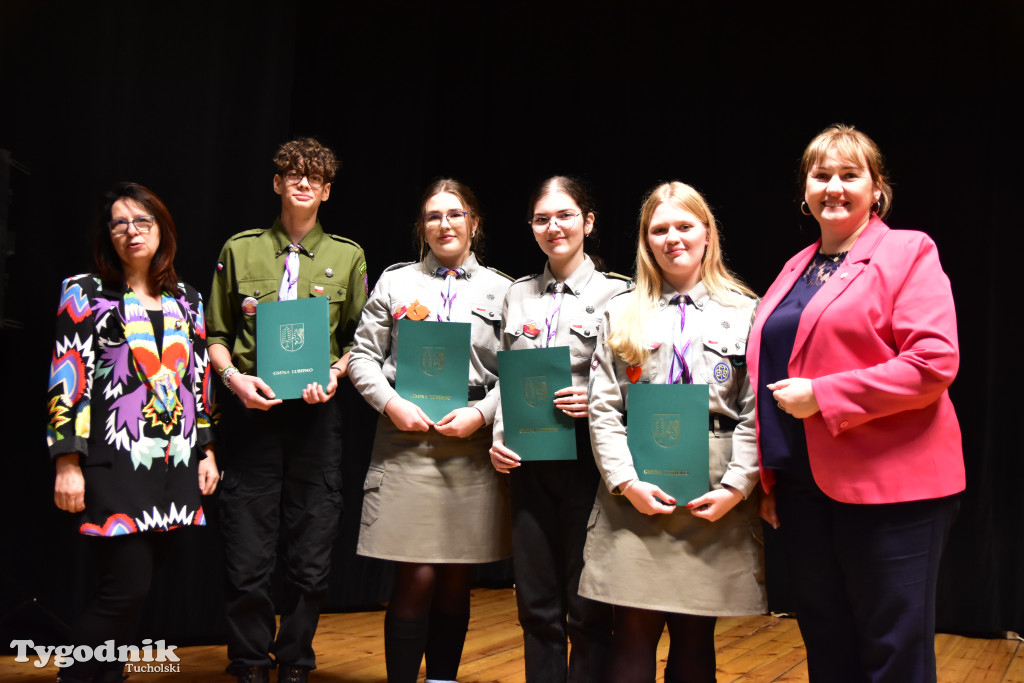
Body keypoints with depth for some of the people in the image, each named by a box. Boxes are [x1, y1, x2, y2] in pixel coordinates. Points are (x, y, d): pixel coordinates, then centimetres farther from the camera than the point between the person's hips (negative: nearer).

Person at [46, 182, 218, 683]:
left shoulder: (187, 300, 14)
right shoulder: (86, 293, 1)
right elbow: (67, 381, -5)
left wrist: (207, 450, 12)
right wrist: (68, 463, -11)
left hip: (175, 466, 5)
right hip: (114, 465, -5)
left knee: (135, 588, 8)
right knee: (127, 585, -10)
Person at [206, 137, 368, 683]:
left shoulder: (348, 256, 9)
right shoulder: (240, 249, 8)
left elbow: (359, 341, 11)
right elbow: (216, 335, 11)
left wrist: (335, 374, -8)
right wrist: (233, 376, -7)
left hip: (315, 413, 1)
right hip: (251, 412, 0)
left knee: (311, 562, 6)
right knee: (247, 562, 1)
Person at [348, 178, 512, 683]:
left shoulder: (500, 290, 10)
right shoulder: (395, 282, 10)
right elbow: (363, 356, 8)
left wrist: (480, 414, -10)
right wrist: (391, 404, -8)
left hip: (473, 447, 1)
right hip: (407, 441, -1)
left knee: (456, 581, 7)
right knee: (415, 579, -5)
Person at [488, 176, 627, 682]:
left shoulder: (616, 293, -2)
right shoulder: (518, 295, 12)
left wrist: (596, 402, -19)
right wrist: (498, 437, 3)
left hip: (585, 456, -4)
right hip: (528, 459, 4)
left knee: (588, 607, 2)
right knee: (536, 603, 10)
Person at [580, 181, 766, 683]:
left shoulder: (745, 313, 6)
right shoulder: (622, 314, 11)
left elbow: (755, 411, 1)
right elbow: (603, 408, 5)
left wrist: (736, 487, -10)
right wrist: (626, 482, -7)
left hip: (715, 497, -1)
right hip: (636, 496, 1)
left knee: (695, 636, 6)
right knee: (634, 633, 0)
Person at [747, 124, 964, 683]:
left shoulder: (907, 253, -4)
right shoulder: (795, 270, 16)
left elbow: (934, 363, -16)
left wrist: (822, 396, -17)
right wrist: (769, 477, 15)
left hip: (888, 485, -6)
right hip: (802, 484, 7)